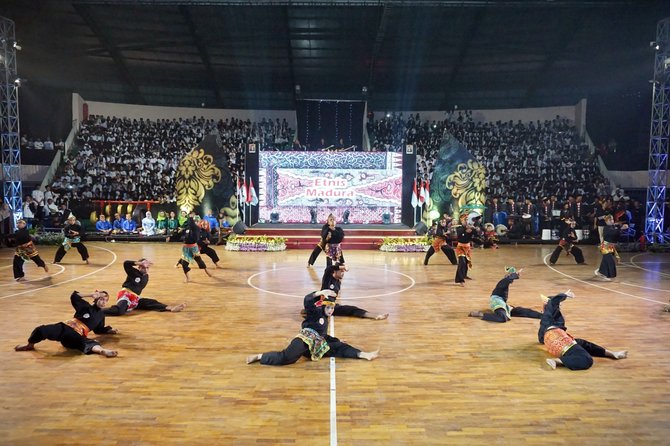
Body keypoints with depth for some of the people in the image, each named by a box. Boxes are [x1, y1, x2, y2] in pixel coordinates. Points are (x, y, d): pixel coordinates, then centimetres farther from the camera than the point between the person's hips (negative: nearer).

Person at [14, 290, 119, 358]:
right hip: (65, 328, -1)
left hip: (77, 336, 1)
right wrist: (90, 295, -4)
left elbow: (99, 330, 30)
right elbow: (74, 297, -7)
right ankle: (30, 345, 8)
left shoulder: (101, 315, 19)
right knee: (42, 330, -25)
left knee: (89, 344, -36)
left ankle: (101, 351, -71)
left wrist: (110, 330, 17)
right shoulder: (86, 306, 8)